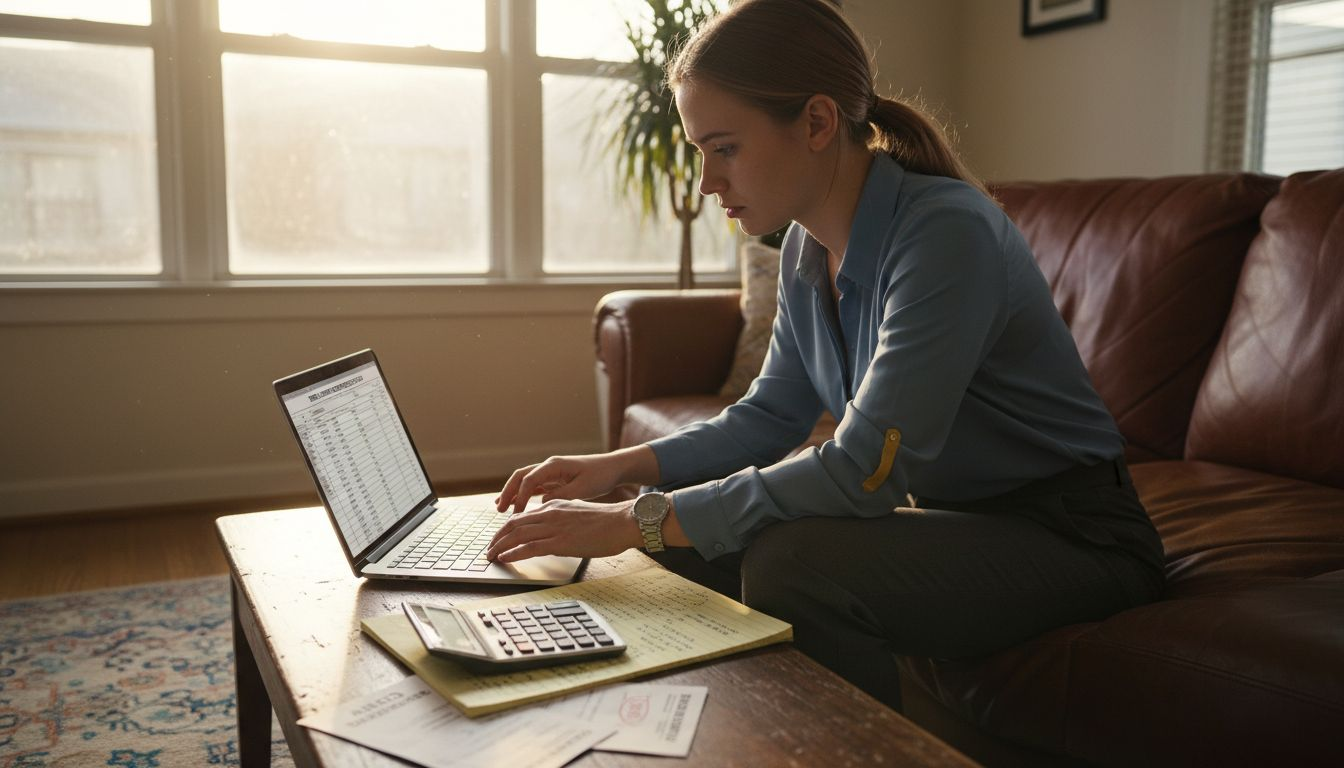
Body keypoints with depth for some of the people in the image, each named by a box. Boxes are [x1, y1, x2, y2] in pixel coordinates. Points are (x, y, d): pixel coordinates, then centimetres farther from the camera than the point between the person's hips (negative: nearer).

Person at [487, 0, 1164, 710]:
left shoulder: (947, 231, -26)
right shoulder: (805, 247, 0)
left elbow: (865, 470, -30)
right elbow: (770, 415, 9)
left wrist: (636, 521, -28)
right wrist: (621, 466, -5)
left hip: (1069, 537, -7)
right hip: (945, 515, 8)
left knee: (793, 564, -30)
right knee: (692, 547, -3)